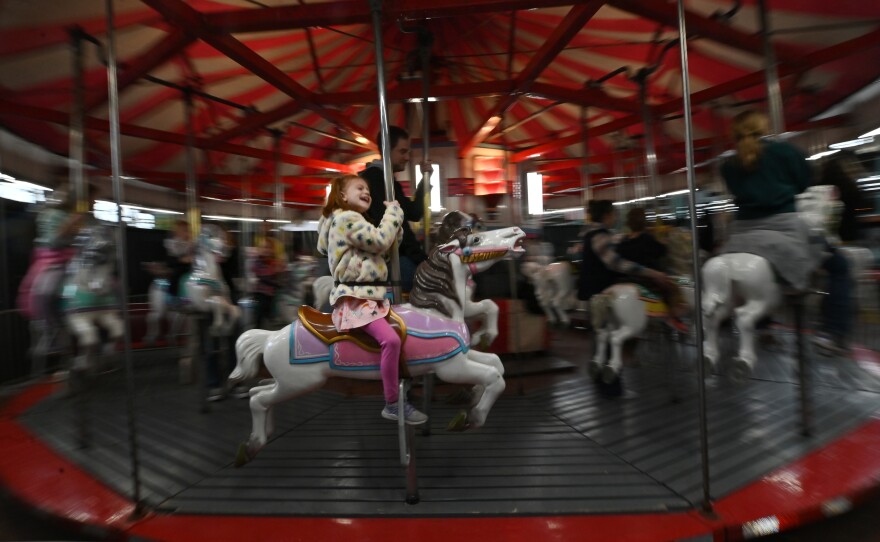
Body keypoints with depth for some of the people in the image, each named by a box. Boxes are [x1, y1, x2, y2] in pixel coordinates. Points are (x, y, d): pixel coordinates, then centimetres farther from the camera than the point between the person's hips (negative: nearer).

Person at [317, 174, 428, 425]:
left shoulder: (352, 220, 23)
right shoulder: (346, 218, -10)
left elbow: (385, 250, 23)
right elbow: (380, 241, -17)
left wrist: (395, 224, 11)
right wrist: (394, 211, -4)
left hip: (370, 295, 11)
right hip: (354, 298, -11)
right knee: (391, 340, -25)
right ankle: (392, 405, -10)